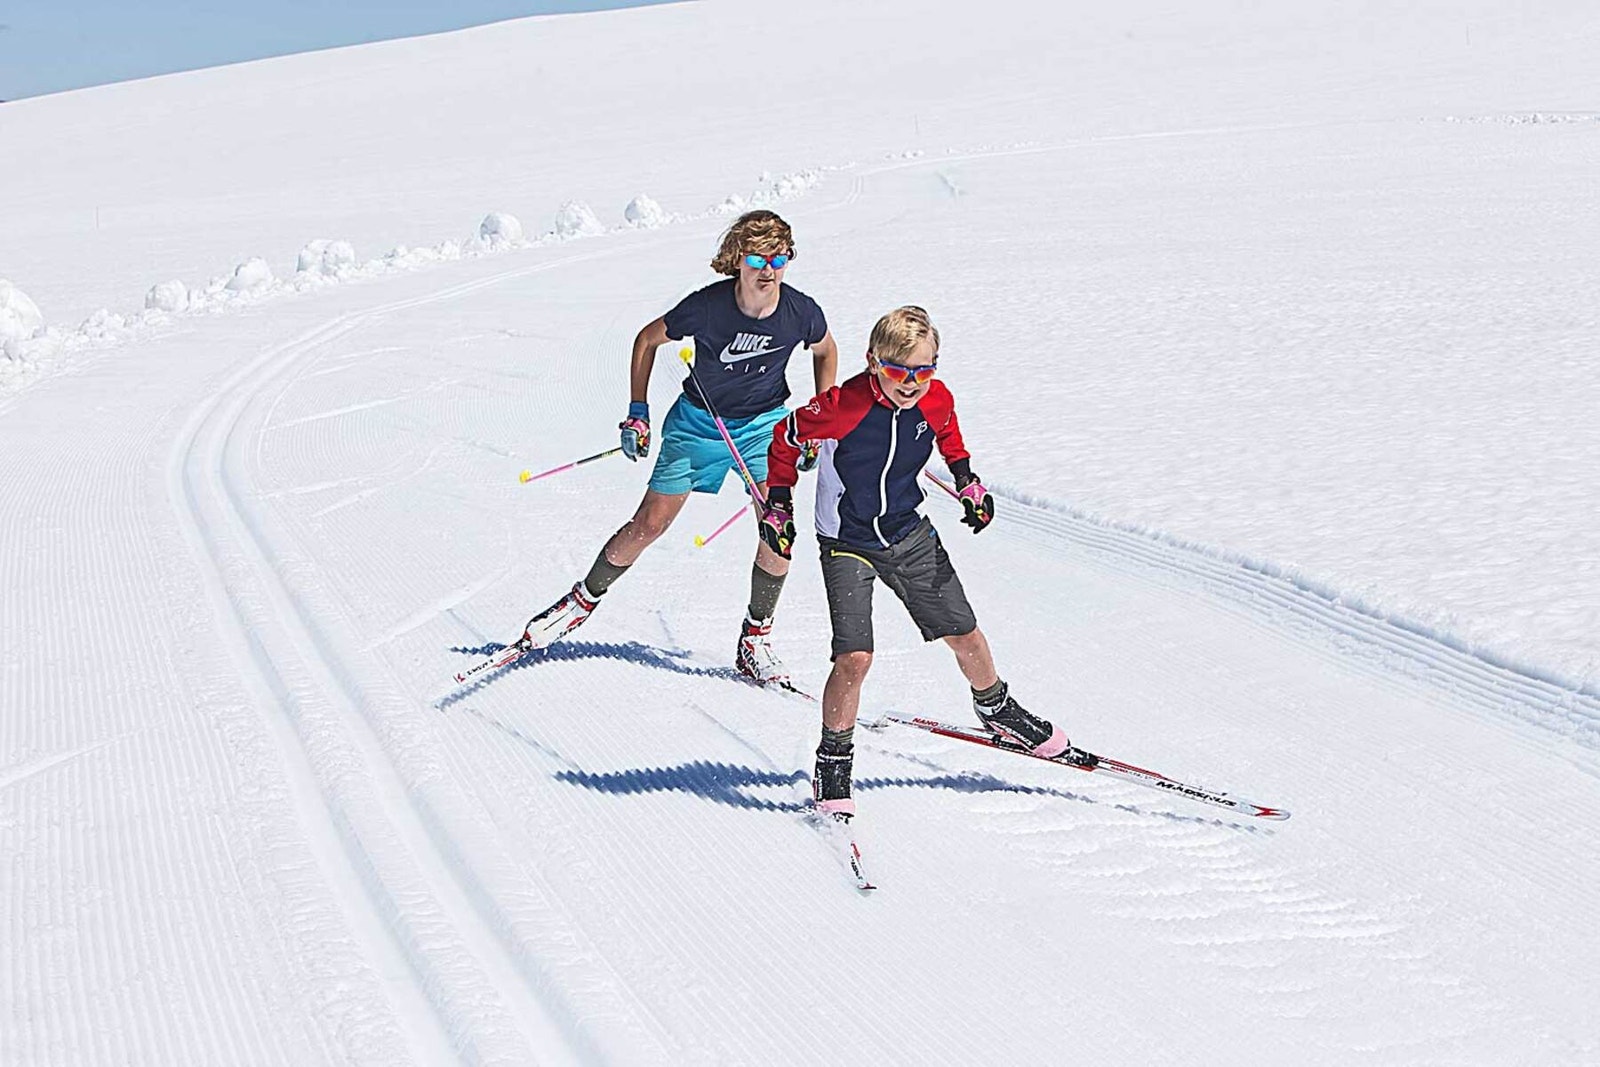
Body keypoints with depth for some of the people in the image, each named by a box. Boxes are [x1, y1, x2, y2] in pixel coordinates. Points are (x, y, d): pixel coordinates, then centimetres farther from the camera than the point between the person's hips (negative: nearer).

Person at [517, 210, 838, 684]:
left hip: (763, 422, 1)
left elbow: (826, 352, 5)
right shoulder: (707, 306, -26)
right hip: (698, 419, -1)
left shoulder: (801, 312, -19)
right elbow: (648, 339, -7)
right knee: (649, 524, -1)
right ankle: (586, 598, 23)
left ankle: (756, 638, 1)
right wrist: (637, 412, -7)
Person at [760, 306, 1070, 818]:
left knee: (966, 635, 11)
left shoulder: (936, 401, -11)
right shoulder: (843, 406, -26)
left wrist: (968, 482, 7)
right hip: (846, 544, -4)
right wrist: (779, 506, -4)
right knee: (855, 658, -17)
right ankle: (833, 766, 2)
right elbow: (787, 438, -8)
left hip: (910, 535, 5)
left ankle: (995, 708, 42)